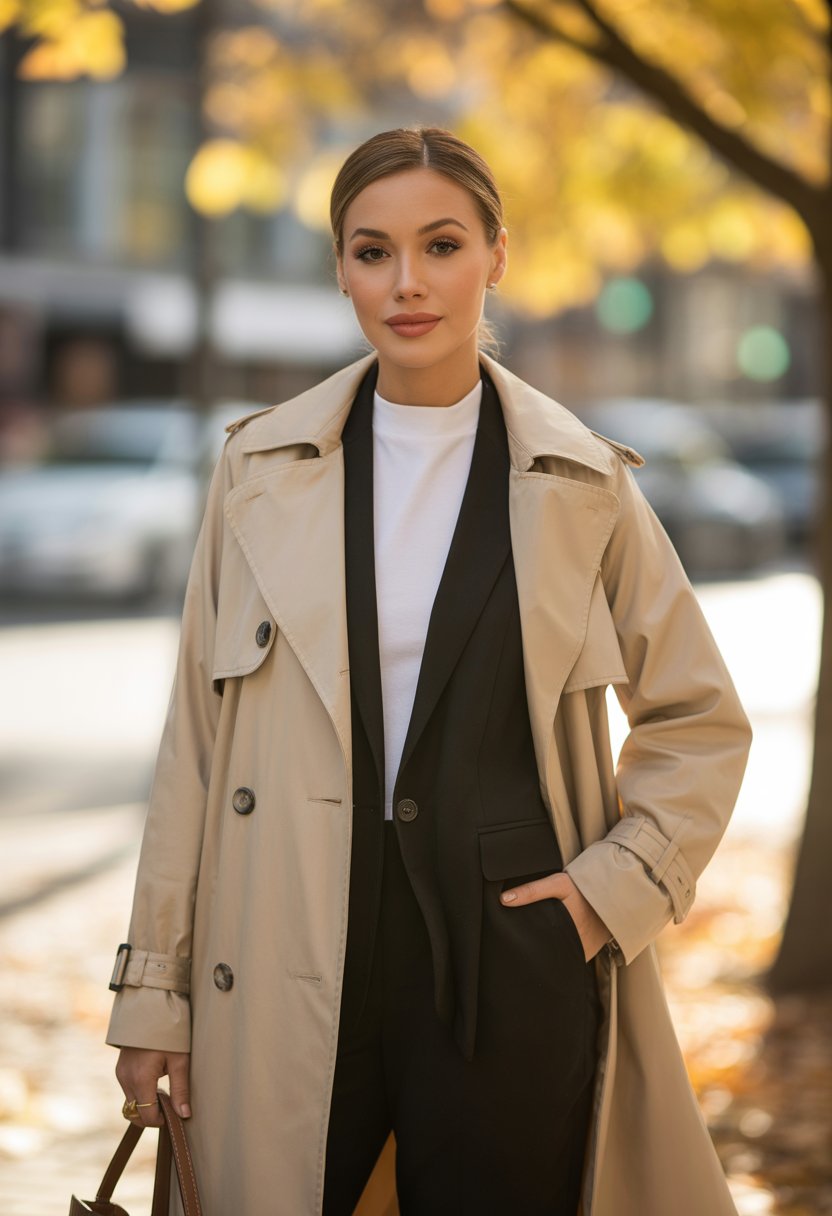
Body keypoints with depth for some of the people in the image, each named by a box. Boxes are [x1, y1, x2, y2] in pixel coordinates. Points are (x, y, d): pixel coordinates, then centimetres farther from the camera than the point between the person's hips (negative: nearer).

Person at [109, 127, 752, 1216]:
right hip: (292, 965, 1)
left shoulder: (581, 483, 2)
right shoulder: (263, 470, 4)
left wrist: (618, 882, -2)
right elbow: (198, 736, 6)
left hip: (508, 957, 0)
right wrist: (155, 985, 5)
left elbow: (700, 720, 12)